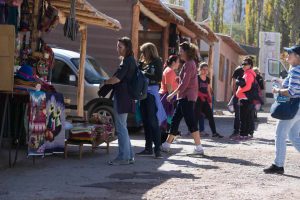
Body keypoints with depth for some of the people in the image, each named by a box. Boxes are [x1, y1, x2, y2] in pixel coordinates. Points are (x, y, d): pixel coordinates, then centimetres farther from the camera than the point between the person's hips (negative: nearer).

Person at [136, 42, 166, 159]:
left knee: (153, 122, -11)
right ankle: (148, 148, 15)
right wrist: (140, 62, 1)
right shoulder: (144, 63, 15)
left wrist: (144, 74, -13)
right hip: (143, 92, 8)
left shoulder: (157, 62, -4)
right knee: (146, 122, 9)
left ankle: (157, 149, -11)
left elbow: (158, 78, -13)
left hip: (152, 91, -8)